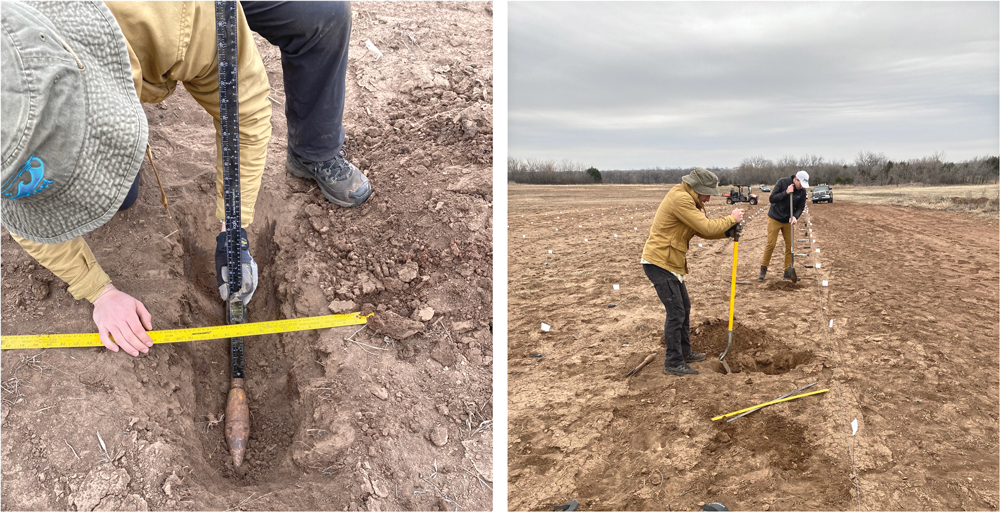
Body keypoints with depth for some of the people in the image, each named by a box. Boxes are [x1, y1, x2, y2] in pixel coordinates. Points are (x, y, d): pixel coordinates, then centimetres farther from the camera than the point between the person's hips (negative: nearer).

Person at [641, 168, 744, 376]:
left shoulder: (688, 199, 14)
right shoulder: (680, 199, -21)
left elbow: (703, 230, 12)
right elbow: (706, 227, -23)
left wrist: (728, 230, -1)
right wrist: (732, 219, -8)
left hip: (670, 263, 11)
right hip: (659, 263, -11)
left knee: (684, 308, 19)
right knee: (676, 312, -7)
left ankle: (684, 352, 33)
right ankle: (673, 363, 2)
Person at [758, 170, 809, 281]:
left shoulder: (802, 191, -4)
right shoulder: (782, 182, -15)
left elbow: (801, 207, 1)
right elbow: (772, 199, -17)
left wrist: (795, 216, -18)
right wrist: (786, 192, -28)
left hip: (788, 221, 4)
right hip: (775, 218, -4)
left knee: (790, 245, 0)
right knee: (771, 244, -6)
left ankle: (788, 272, 8)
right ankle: (763, 270, 7)